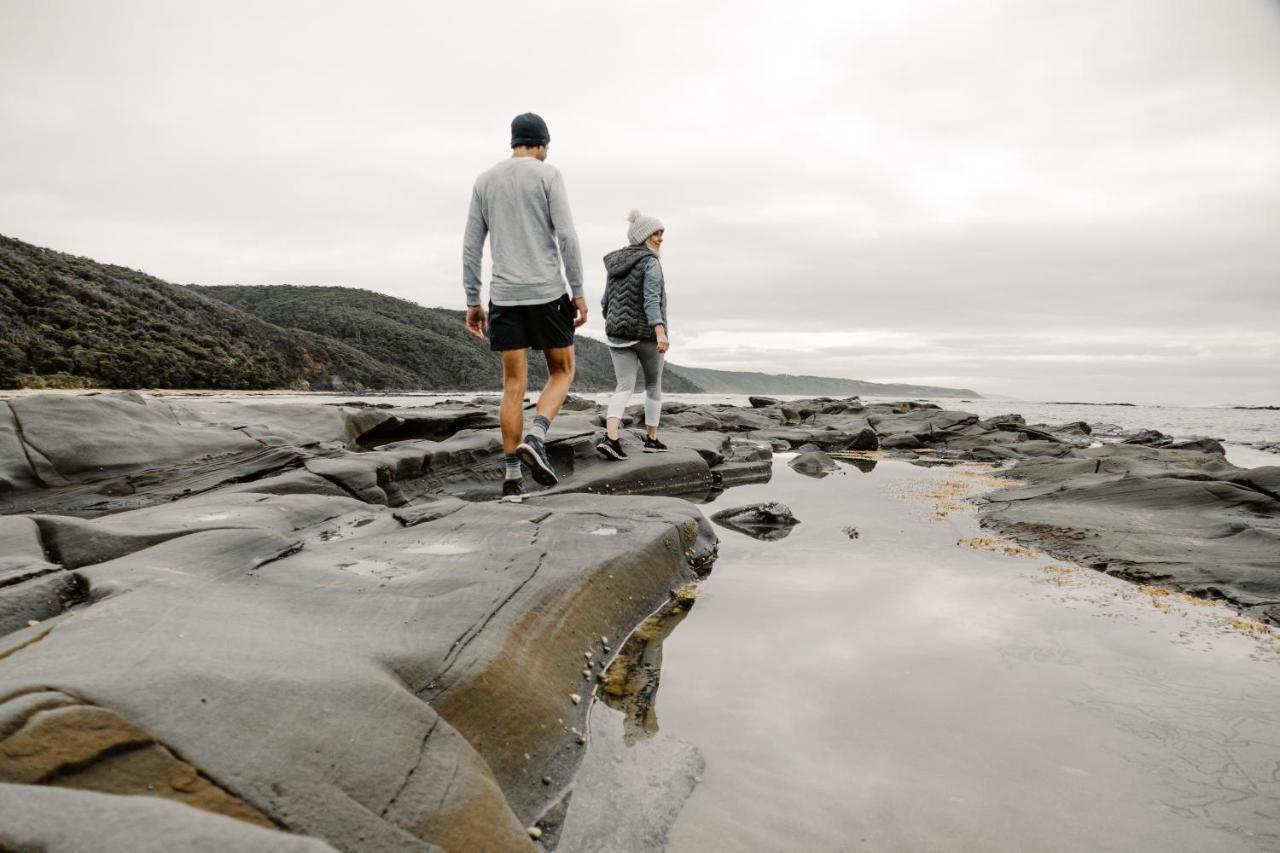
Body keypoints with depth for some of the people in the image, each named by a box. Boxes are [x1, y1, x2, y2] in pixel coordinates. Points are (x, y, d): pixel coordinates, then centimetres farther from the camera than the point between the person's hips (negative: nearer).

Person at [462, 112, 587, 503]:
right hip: (546, 294, -4)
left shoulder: (485, 181, 13)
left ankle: (512, 477, 1)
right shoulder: (548, 174, 0)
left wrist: (472, 302, 13)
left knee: (514, 385, 5)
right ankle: (535, 439, -13)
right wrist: (578, 292, -5)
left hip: (504, 296, 4)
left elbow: (471, 246, 10)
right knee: (562, 372, 12)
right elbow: (566, 236, -9)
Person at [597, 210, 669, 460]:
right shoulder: (651, 263, -11)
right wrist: (661, 333, -32)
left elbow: (608, 301, 14)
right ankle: (651, 439, 21)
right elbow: (651, 300, -24)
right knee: (654, 384, 15)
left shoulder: (616, 262, 11)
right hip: (647, 334, -5)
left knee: (624, 388, 0)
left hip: (619, 333, 5)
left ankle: (610, 437, -22)